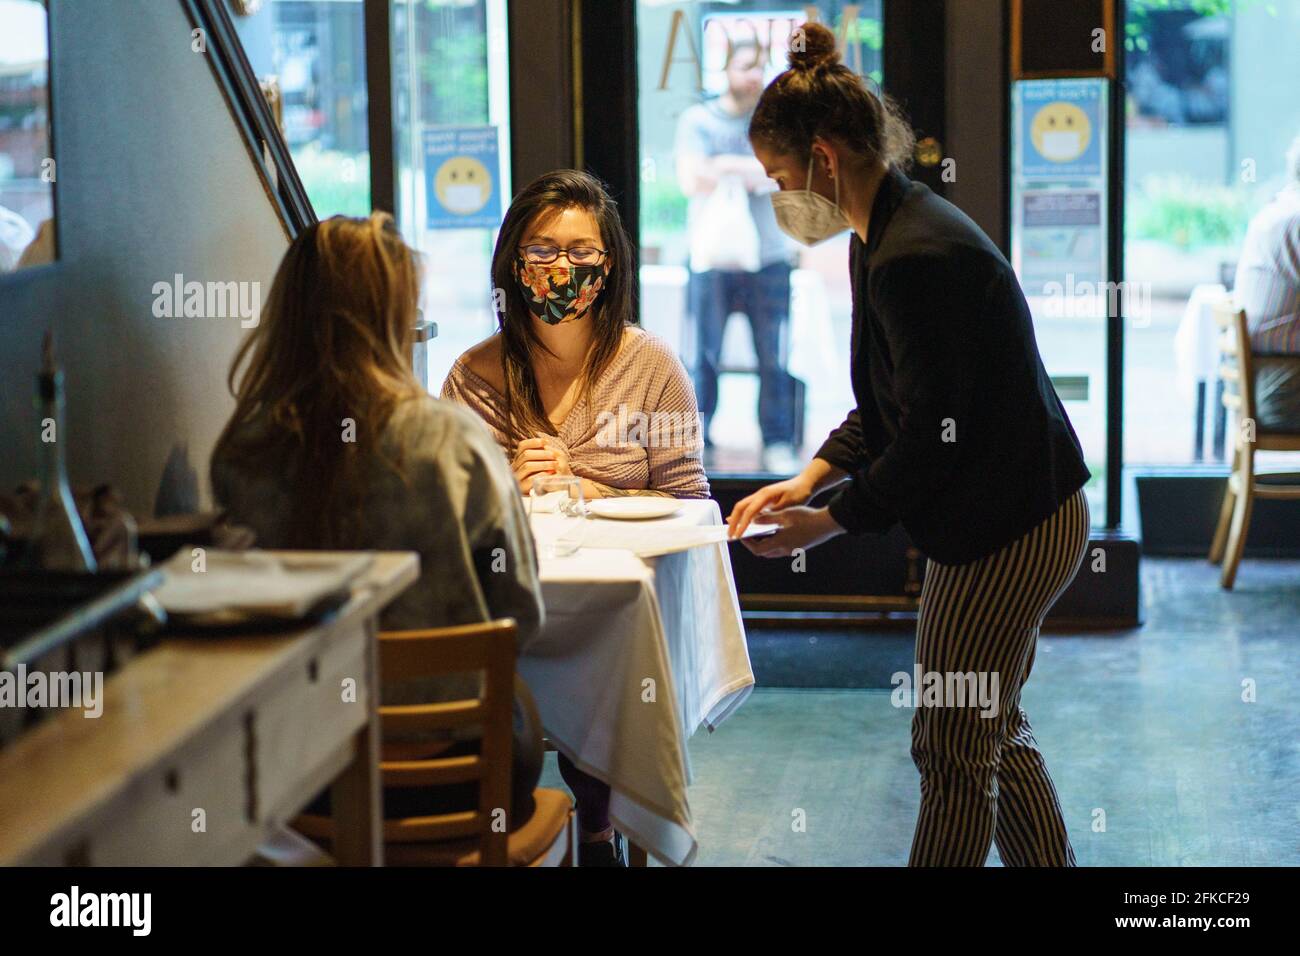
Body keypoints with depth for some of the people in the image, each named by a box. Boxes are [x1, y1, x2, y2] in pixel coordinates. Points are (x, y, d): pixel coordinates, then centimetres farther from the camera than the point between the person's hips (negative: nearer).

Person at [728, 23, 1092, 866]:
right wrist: (811, 478, 4)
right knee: (995, 734, 20)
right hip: (1027, 514, 10)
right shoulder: (884, 240, 8)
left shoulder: (916, 258, -25)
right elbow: (889, 408, 16)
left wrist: (826, 523, -16)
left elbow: (932, 438, -24)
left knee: (953, 751, 0)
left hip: (1007, 528, -10)